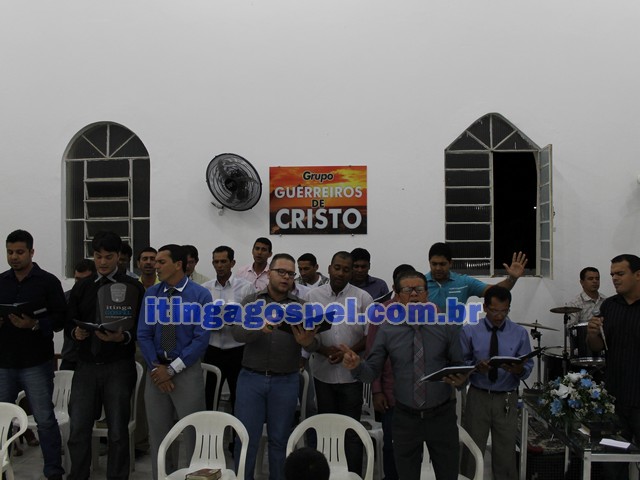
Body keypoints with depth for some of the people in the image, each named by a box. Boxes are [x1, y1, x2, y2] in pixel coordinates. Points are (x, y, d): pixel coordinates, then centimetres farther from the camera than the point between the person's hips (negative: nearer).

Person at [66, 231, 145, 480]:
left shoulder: (133, 287, -1)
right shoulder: (81, 287, 11)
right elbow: (69, 323, 12)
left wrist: (123, 337, -22)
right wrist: (76, 332, -10)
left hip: (119, 367, -3)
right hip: (86, 366, 3)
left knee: (118, 431, 6)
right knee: (78, 429, 4)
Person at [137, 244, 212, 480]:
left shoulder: (200, 295, -8)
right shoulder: (151, 294, 5)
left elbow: (201, 338, -12)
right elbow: (143, 334, 3)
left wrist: (172, 369, -13)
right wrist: (156, 366, -9)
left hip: (187, 370, -4)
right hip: (156, 370, 4)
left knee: (193, 432, 4)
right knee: (158, 433, 13)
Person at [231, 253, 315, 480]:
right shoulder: (251, 301, 4)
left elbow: (314, 339, -6)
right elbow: (237, 332, -10)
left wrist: (307, 341, -30)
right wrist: (259, 327, -31)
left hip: (286, 382, 1)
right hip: (251, 378, 0)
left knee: (280, 439, 12)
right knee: (246, 437, 6)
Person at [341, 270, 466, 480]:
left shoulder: (446, 325, -4)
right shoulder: (387, 330, -3)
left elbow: (460, 366, 0)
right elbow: (372, 371, -2)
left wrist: (461, 379, -23)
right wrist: (356, 365, -24)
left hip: (442, 415, 0)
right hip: (405, 417, 1)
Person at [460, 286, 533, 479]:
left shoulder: (520, 333, 0)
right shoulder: (469, 331, -3)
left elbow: (528, 367, -2)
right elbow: (461, 362, -3)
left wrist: (519, 369, -24)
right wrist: (476, 366, -23)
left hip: (507, 399, 1)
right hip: (478, 397, -1)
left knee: (506, 450, 10)